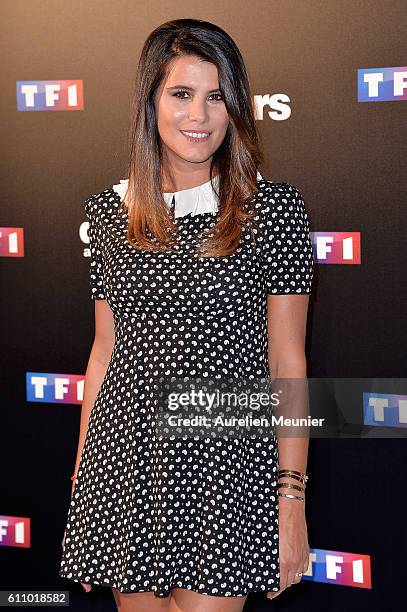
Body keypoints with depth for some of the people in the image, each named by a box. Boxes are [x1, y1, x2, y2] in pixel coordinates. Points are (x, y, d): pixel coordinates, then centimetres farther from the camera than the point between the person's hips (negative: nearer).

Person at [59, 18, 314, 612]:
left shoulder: (273, 207, -5)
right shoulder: (109, 209, 6)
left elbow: (287, 361, -4)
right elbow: (106, 349, 12)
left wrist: (293, 501, -6)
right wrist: (81, 476, 12)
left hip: (227, 460, -3)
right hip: (125, 457, 3)